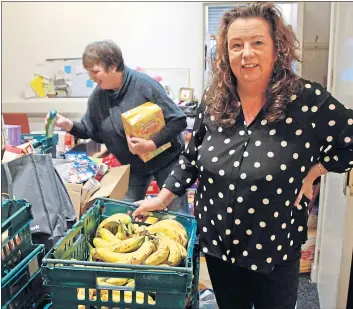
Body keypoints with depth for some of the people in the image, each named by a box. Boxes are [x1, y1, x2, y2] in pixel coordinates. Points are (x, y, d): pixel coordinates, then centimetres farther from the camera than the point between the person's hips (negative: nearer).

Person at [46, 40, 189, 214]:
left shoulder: (144, 85, -23)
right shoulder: (98, 96, -6)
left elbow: (178, 120, -22)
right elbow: (91, 131, 4)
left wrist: (152, 144, -32)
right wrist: (69, 125, -15)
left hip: (165, 159, -4)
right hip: (132, 166, 5)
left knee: (177, 215, 5)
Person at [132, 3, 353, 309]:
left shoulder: (308, 100, -16)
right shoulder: (213, 101, -5)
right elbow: (193, 157, 5)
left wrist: (313, 173, -10)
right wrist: (163, 198, 5)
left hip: (274, 250, -3)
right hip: (217, 243, 3)